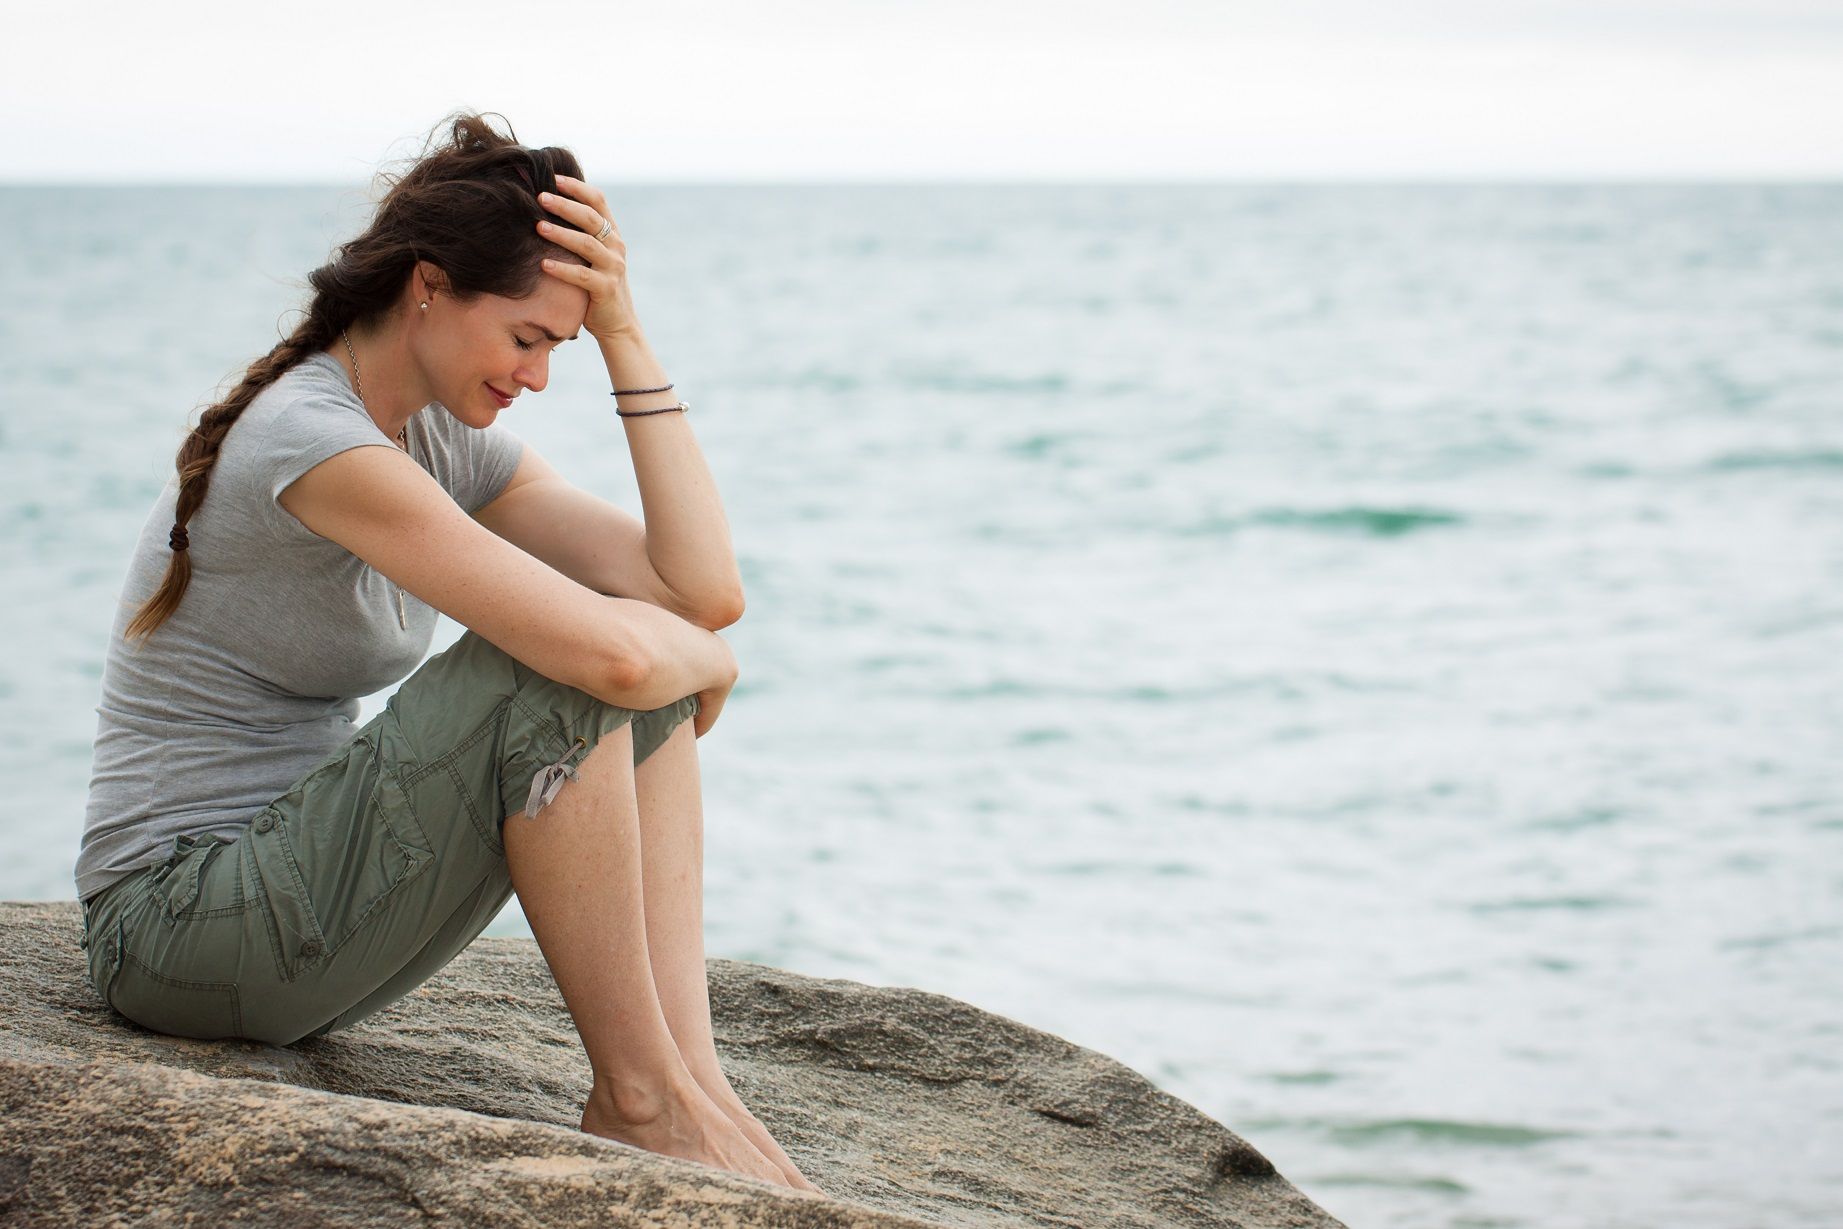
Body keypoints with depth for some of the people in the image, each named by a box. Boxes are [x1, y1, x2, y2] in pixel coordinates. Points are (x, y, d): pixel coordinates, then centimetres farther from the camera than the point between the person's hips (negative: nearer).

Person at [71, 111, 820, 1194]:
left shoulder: (452, 440, 6)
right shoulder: (308, 436, -23)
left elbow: (707, 590, -4)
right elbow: (608, 651, -31)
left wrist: (625, 336, -6)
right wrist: (703, 661, -8)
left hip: (298, 896, 9)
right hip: (177, 928, -9)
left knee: (656, 680, -3)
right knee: (564, 668, -24)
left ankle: (691, 1074, -13)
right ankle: (640, 1098, -15)